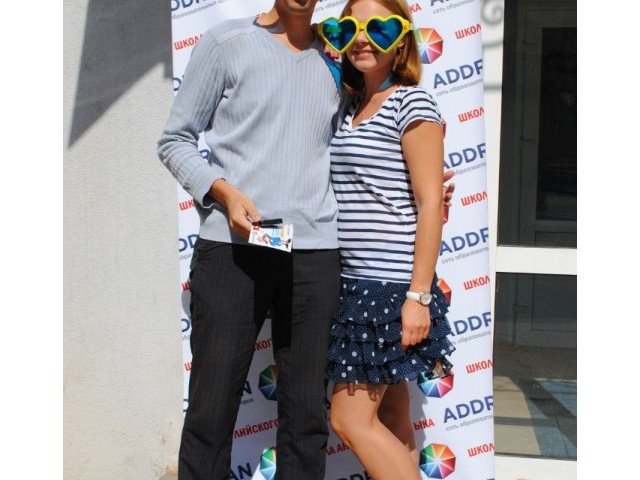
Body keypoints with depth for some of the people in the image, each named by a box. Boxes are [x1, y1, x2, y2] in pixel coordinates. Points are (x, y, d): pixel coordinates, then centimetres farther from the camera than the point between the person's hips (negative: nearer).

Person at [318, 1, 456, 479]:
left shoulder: (412, 101, -7)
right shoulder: (350, 107, 16)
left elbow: (430, 201, -13)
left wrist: (419, 295, -17)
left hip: (392, 283, -8)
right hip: (357, 281, 8)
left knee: (350, 418, -6)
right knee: (390, 420, 13)